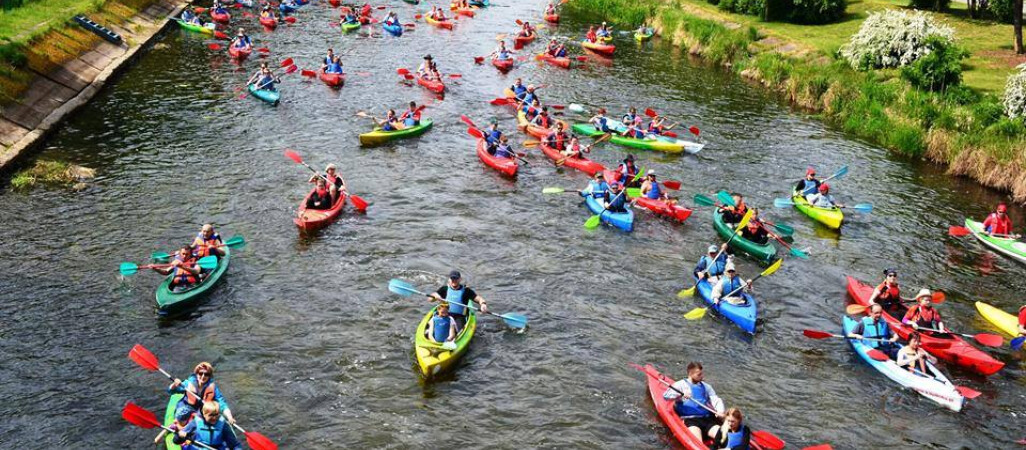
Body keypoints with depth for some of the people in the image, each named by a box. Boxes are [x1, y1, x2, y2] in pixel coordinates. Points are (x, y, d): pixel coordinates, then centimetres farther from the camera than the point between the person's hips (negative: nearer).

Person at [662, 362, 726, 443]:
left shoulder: (706, 386, 21)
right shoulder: (681, 385, 7)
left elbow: (717, 400, 14)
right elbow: (666, 396, -4)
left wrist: (720, 411, -9)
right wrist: (681, 394, -22)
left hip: (708, 419, 5)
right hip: (690, 420, -4)